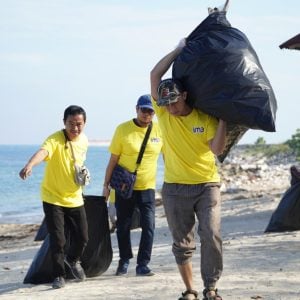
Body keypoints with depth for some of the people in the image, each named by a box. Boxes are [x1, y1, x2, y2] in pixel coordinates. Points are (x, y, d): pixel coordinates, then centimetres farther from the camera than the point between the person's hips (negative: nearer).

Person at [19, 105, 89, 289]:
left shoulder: (84, 140, -2)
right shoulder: (55, 140, -23)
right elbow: (43, 152, -46)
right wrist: (30, 165, -65)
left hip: (75, 198, 5)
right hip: (53, 198, -5)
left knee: (83, 238, 8)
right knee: (57, 240, -6)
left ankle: (73, 260, 40)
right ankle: (59, 275, 14)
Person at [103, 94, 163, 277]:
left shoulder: (159, 130, -2)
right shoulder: (123, 130, -7)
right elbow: (113, 159, -3)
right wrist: (106, 184, -3)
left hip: (147, 187, 1)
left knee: (149, 226, -8)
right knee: (123, 226, 9)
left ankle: (143, 264, -1)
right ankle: (124, 260, 27)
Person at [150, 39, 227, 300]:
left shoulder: (206, 118, -5)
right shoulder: (163, 113, -2)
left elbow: (217, 149, -14)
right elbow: (155, 75, -11)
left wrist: (223, 119, -18)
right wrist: (179, 50, -9)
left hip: (207, 185, -1)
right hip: (175, 188, 2)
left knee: (211, 235, -13)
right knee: (182, 243, 6)